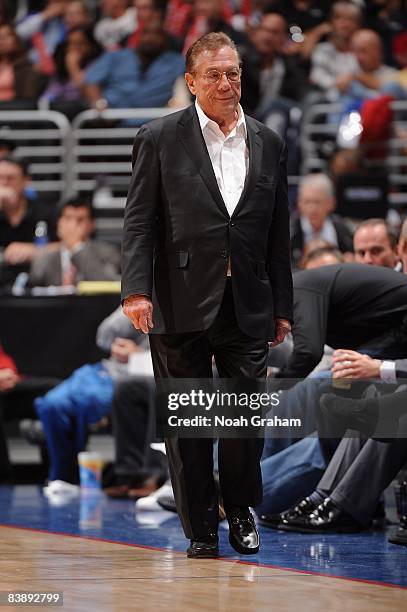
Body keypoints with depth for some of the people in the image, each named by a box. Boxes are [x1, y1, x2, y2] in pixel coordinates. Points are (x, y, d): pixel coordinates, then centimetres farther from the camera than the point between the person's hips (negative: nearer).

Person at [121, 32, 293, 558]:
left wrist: (281, 307, 12)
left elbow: (278, 233, 13)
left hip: (248, 307, 3)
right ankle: (200, 529, 12)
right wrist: (136, 289, -14)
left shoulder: (268, 144, 11)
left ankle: (240, 510, 23)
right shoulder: (160, 139, 1)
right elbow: (139, 221, -3)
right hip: (181, 304, -2)